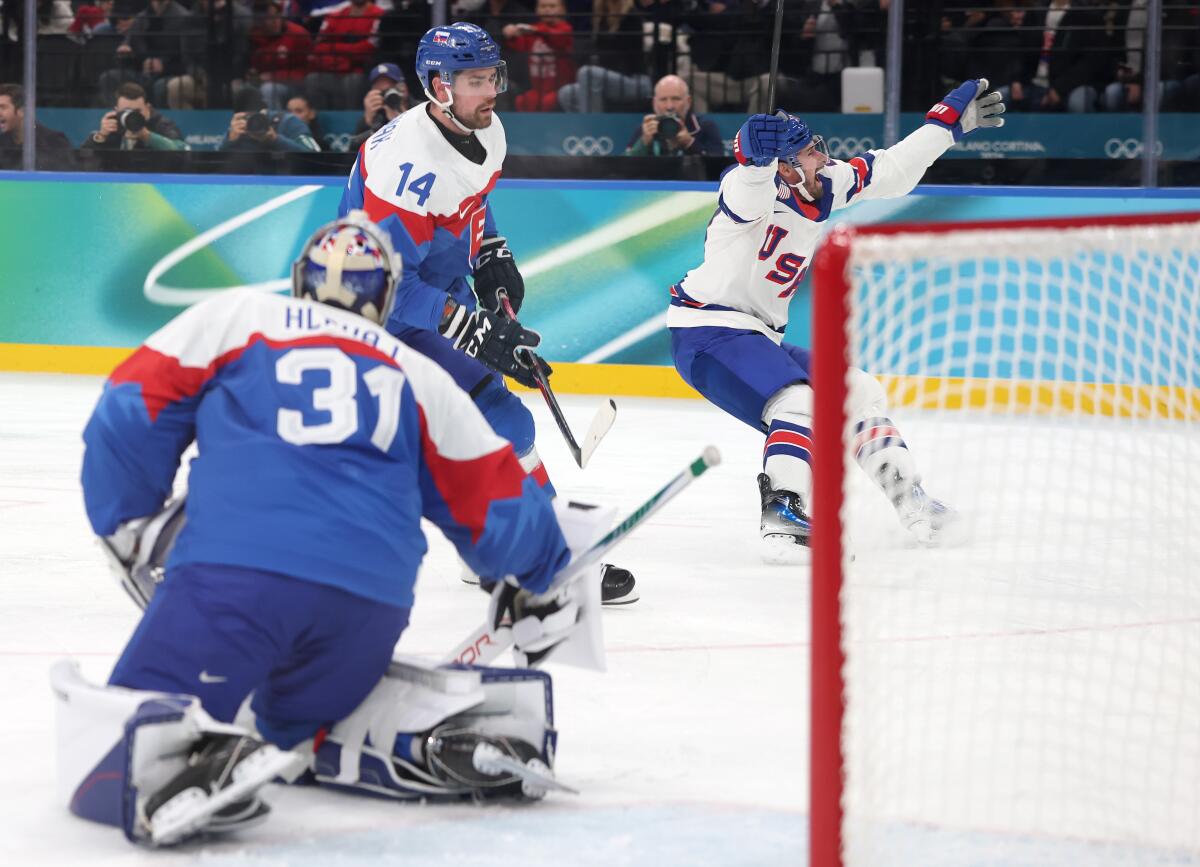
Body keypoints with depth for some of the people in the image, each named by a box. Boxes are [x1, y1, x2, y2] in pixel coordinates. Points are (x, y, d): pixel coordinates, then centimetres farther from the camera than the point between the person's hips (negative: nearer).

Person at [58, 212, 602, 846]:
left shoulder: (236, 317, 20)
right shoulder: (421, 377, 27)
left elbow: (130, 414, 12)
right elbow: (495, 506, 27)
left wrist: (130, 529, 26)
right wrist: (547, 576, 46)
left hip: (232, 574, -4)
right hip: (370, 608, 4)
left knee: (108, 745, -4)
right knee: (296, 725, 30)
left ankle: (190, 757, -38)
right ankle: (464, 723, 6)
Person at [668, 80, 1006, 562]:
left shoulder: (825, 189, 5)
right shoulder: (758, 189, -20)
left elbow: (889, 171, 15)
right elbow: (749, 189, -45)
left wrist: (949, 121, 15)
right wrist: (757, 155, -67)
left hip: (760, 336, 10)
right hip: (708, 331, -10)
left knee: (860, 394, 15)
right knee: (801, 405, -29)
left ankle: (913, 505, 24)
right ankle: (783, 523, -36)